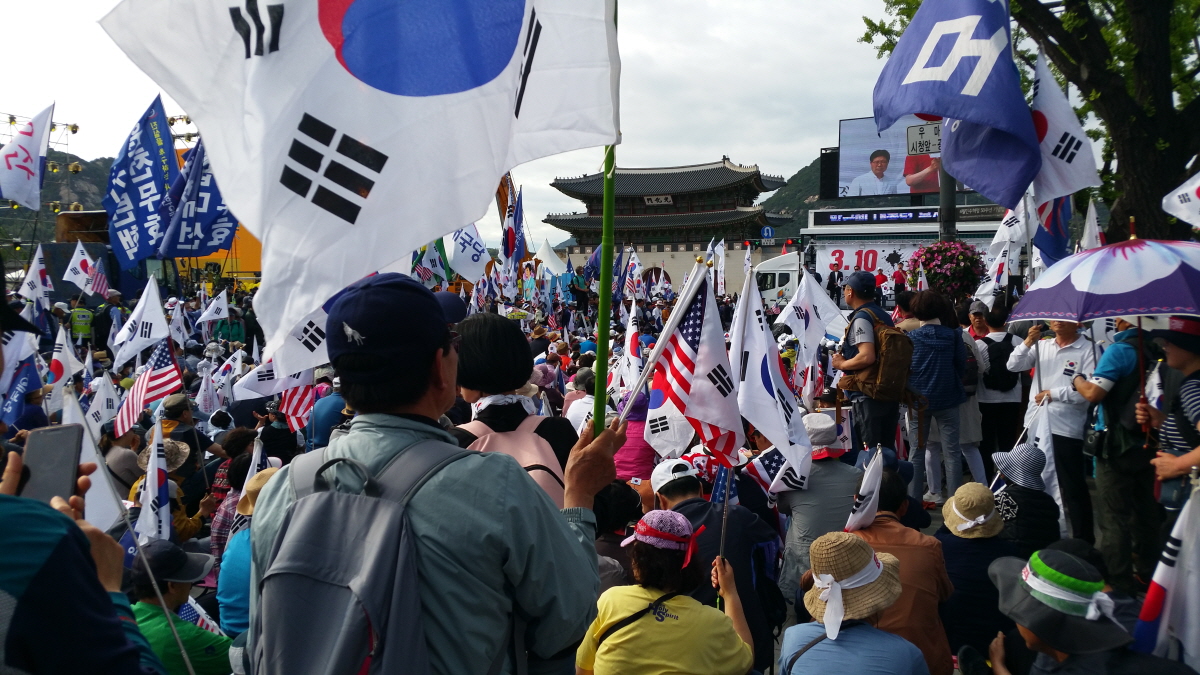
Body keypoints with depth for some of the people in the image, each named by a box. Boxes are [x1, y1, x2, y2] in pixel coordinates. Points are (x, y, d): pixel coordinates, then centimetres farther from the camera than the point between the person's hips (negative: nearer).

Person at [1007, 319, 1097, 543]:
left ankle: (1084, 540, 11)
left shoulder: (1087, 351, -8)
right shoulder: (1041, 346, 8)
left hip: (1067, 429, -6)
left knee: (1073, 487, 1)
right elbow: (1014, 366, 2)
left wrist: (1052, 394, -12)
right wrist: (1027, 343, -12)